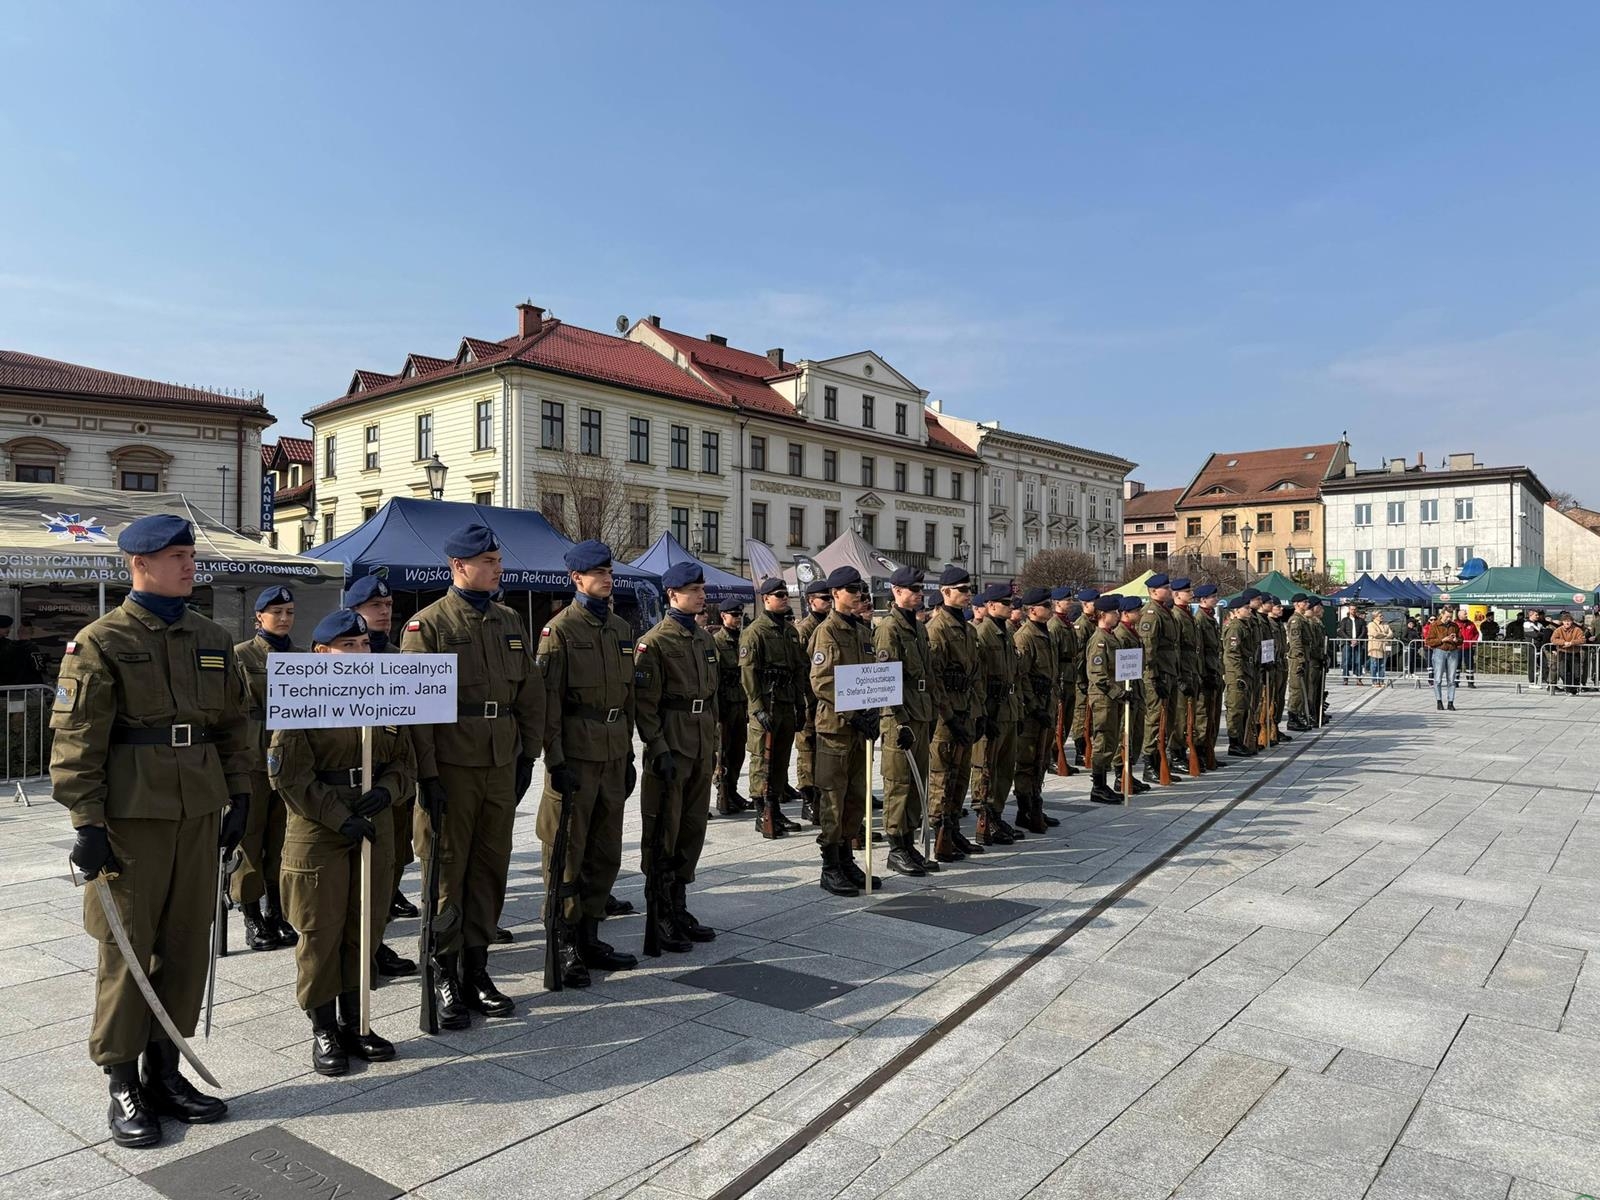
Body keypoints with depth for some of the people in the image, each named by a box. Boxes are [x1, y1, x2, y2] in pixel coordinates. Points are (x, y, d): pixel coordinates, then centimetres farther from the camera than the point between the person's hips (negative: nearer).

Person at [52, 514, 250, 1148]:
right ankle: (123, 1086, 19)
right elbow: (76, 741, -9)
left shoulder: (213, 638, 10)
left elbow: (234, 723, 15)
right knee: (126, 949, 4)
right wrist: (87, 822, -13)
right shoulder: (101, 642, -6)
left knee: (187, 945, 11)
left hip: (200, 814, 5)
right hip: (131, 817, -5)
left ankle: (164, 1071, 27)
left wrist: (239, 797, 11)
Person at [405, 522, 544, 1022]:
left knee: (491, 869, 11)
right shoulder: (428, 624, -6)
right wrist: (426, 774, -14)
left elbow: (530, 694, 14)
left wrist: (528, 756, 10)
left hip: (502, 767, 5)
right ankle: (444, 976, 18)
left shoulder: (510, 622, 11)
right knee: (446, 873, 4)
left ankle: (476, 970, 24)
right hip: (450, 769, -5)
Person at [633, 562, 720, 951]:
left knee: (693, 828, 13)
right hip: (670, 747, -8)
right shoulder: (654, 642, -10)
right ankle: (660, 917, 10)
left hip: (701, 747, 8)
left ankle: (678, 908, 24)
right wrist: (659, 751, -18)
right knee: (663, 832, 1)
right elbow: (644, 703, -13)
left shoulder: (705, 638, 14)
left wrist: (714, 743, 17)